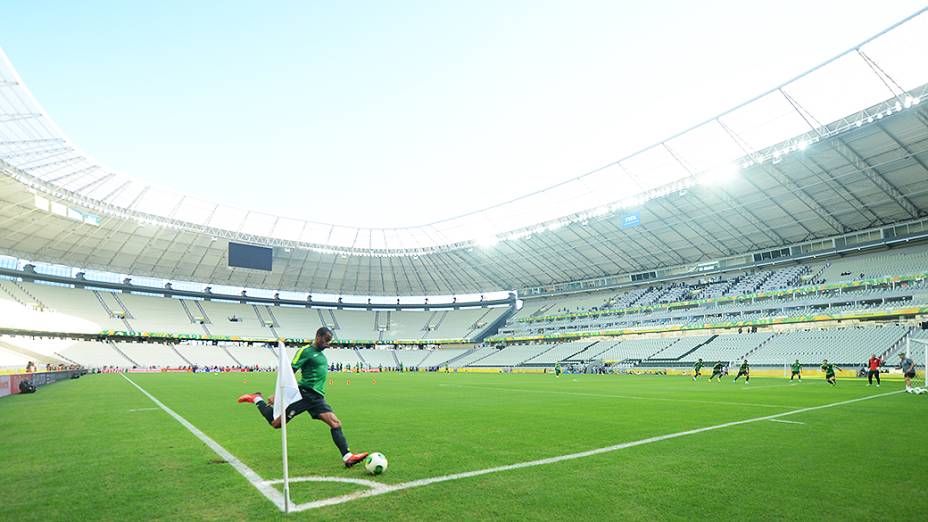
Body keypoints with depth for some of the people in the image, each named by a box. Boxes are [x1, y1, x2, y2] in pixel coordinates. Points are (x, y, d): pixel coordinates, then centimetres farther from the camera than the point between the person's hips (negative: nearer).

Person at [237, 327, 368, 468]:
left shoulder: (321, 355, 21)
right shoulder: (306, 351, -5)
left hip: (317, 398, 7)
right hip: (304, 394, -7)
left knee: (335, 423, -8)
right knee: (276, 423, -3)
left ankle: (347, 457, -10)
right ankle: (257, 399, 22)